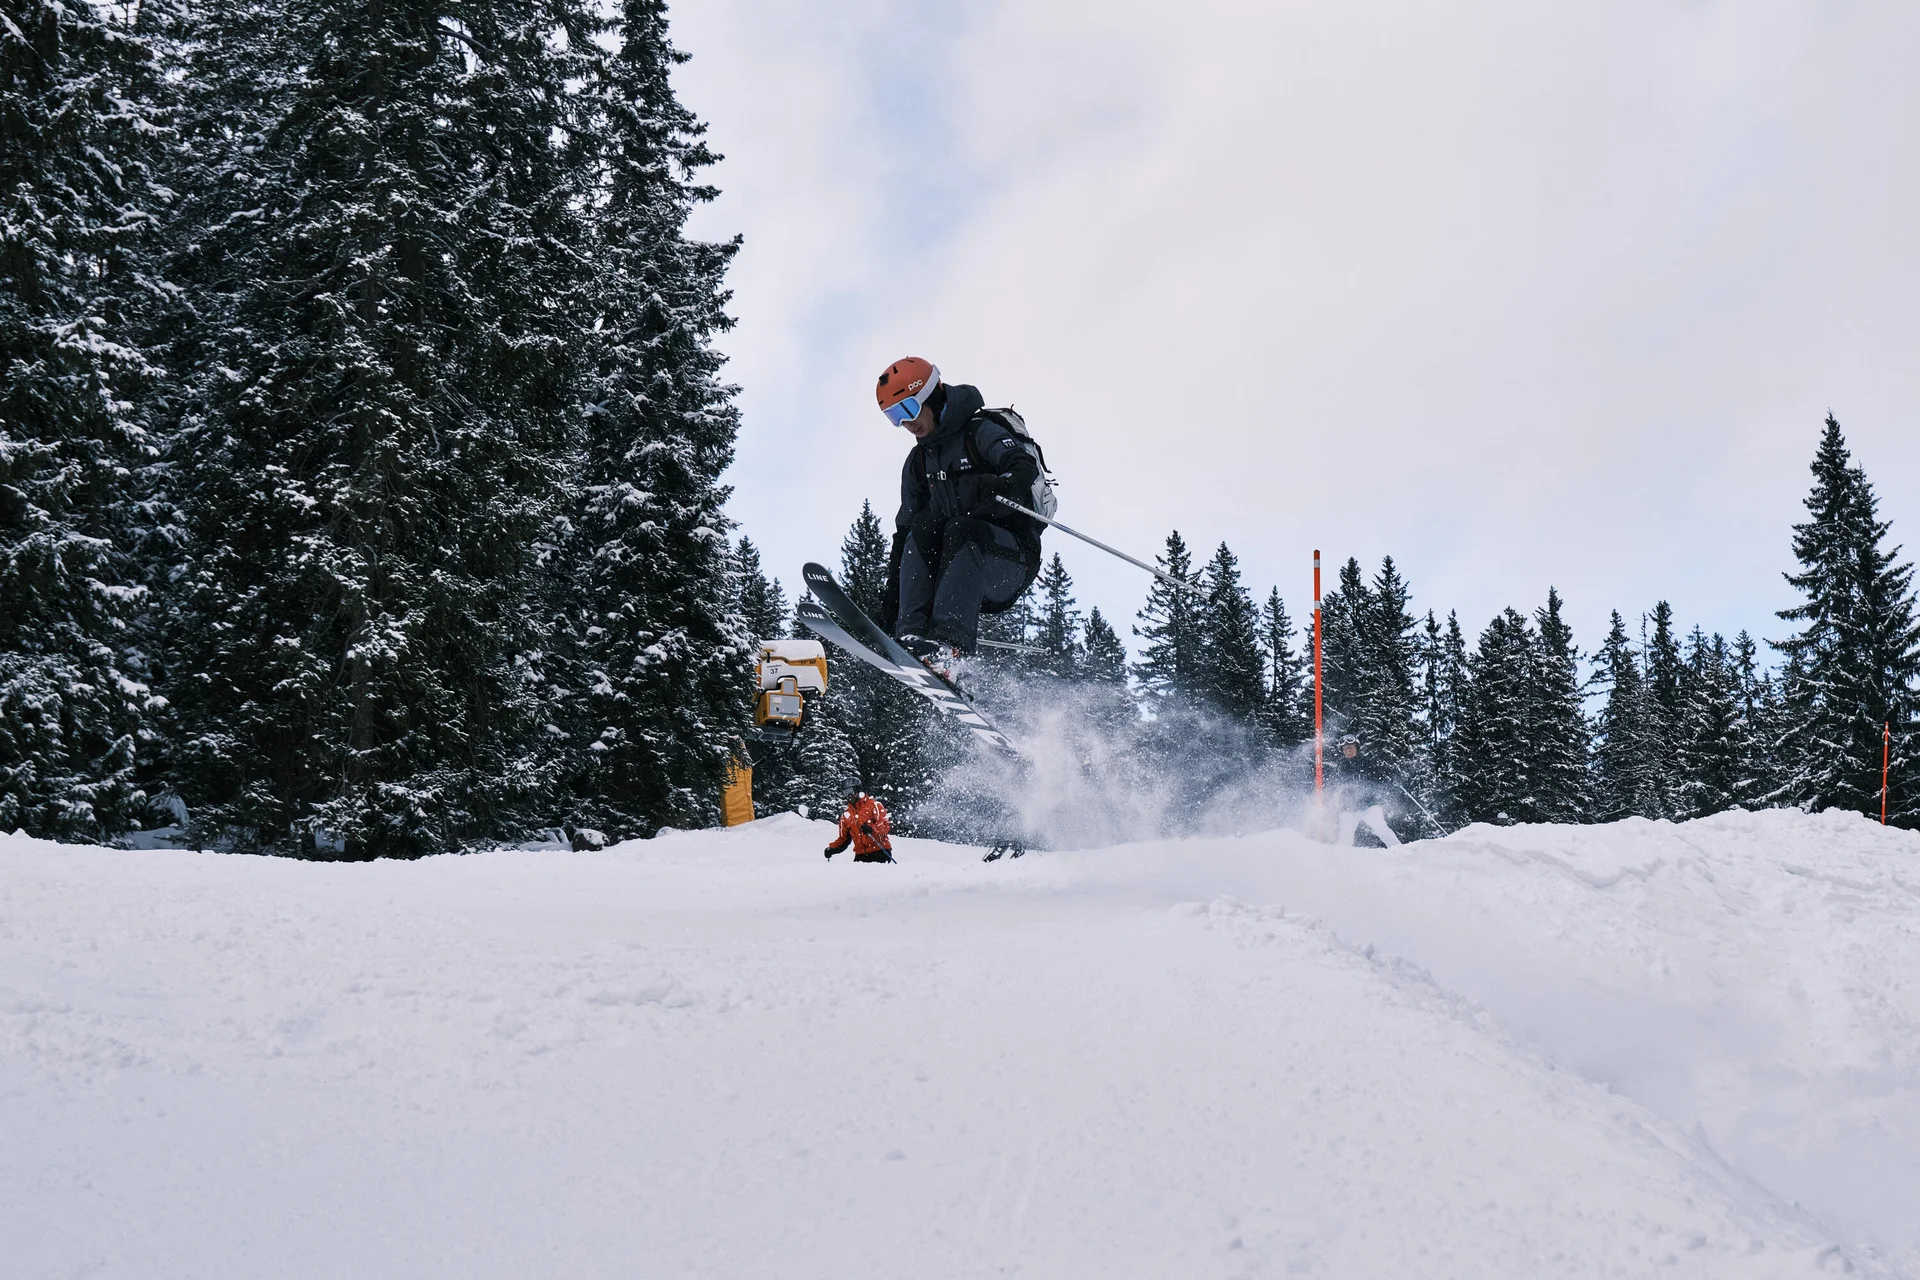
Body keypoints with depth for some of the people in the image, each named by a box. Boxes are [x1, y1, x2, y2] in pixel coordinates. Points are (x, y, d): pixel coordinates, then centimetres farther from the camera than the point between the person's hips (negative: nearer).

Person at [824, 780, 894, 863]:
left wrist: (871, 829, -28)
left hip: (880, 852, -4)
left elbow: (884, 825, -9)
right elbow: (844, 839, 21)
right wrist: (832, 848, 3)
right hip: (861, 854, 4)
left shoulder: (873, 805, 1)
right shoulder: (846, 815, 15)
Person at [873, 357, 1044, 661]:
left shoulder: (980, 431, -2)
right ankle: (912, 635, -33)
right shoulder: (917, 462, 17)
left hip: (1013, 557, -5)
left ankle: (951, 642, -47)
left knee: (960, 529, -33)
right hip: (964, 574, 5)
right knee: (921, 527, -22)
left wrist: (1003, 485, -47)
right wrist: (890, 602, 12)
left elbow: (1025, 465, -22)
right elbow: (904, 533, 19)